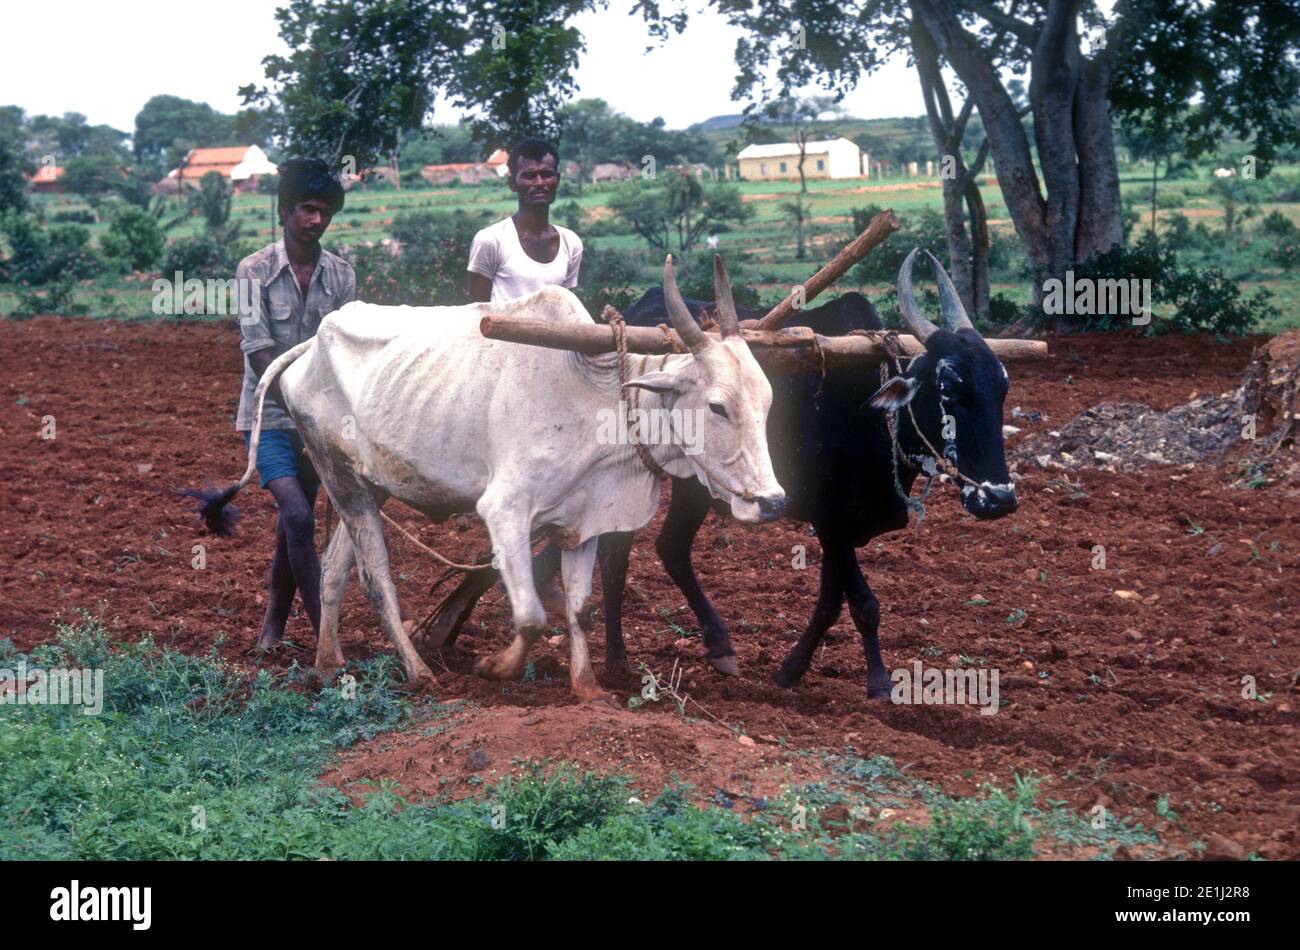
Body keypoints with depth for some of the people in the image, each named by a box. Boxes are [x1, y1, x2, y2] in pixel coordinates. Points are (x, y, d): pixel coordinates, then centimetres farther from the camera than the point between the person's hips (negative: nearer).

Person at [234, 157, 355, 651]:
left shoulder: (341, 275, 2)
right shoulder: (255, 271, -8)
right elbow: (259, 354, -13)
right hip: (268, 413, -4)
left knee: (292, 522, 10)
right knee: (298, 517, -16)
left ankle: (274, 625, 25)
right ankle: (327, 638, -15)